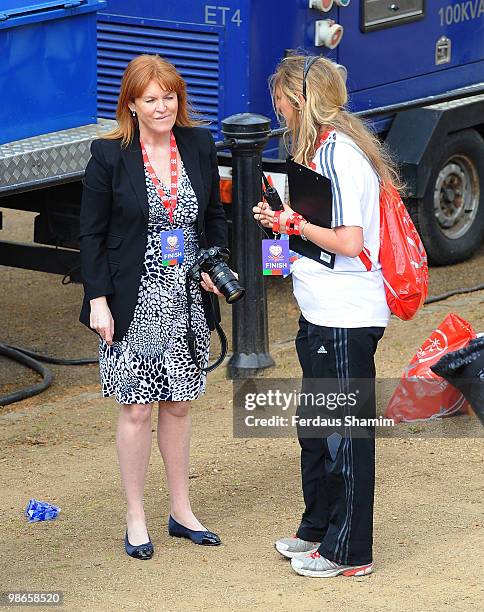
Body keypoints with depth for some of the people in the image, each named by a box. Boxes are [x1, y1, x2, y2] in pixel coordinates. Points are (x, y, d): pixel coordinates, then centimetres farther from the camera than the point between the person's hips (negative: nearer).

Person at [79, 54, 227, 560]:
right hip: (134, 304, -4)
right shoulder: (109, 156, -8)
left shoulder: (199, 147, 4)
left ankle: (181, 512, 24)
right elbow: (91, 235, -5)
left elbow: (215, 217, 14)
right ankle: (135, 521, 12)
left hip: (187, 302, 4)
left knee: (177, 405, 12)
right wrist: (98, 301, -11)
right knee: (136, 409, 1)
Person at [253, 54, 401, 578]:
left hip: (347, 318, -10)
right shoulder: (320, 146, 13)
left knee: (345, 434, -1)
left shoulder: (337, 152, -18)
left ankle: (348, 551, 7)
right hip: (322, 313, 10)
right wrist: (284, 220, 5)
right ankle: (318, 529, 33)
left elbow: (349, 241, -23)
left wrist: (295, 221, -12)